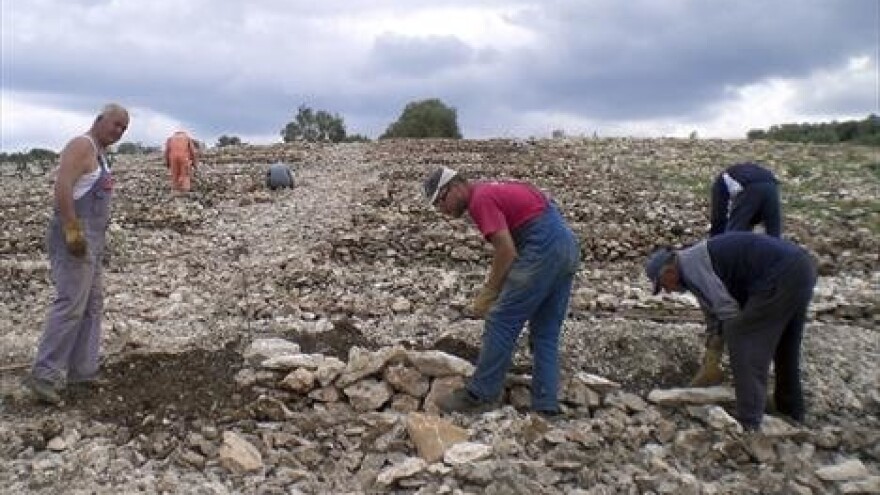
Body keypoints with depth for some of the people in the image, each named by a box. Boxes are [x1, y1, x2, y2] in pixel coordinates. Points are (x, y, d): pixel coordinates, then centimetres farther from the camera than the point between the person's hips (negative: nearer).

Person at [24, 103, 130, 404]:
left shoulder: (99, 153, 20)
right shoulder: (82, 145, -10)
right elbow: (62, 187, -22)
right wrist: (73, 231, -26)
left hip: (92, 238, 11)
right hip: (76, 235, -11)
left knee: (92, 305, 12)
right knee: (71, 304, -14)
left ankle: (82, 370, 19)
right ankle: (44, 375, -10)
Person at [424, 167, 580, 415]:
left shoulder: (480, 199, -8)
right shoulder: (491, 190, 22)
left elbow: (507, 252, -16)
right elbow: (507, 247, 27)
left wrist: (488, 295, -6)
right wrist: (491, 290, 23)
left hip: (543, 249, -10)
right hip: (567, 246, 10)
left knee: (501, 323, -2)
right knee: (546, 334, 13)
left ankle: (480, 395, 6)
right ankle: (545, 405, 14)